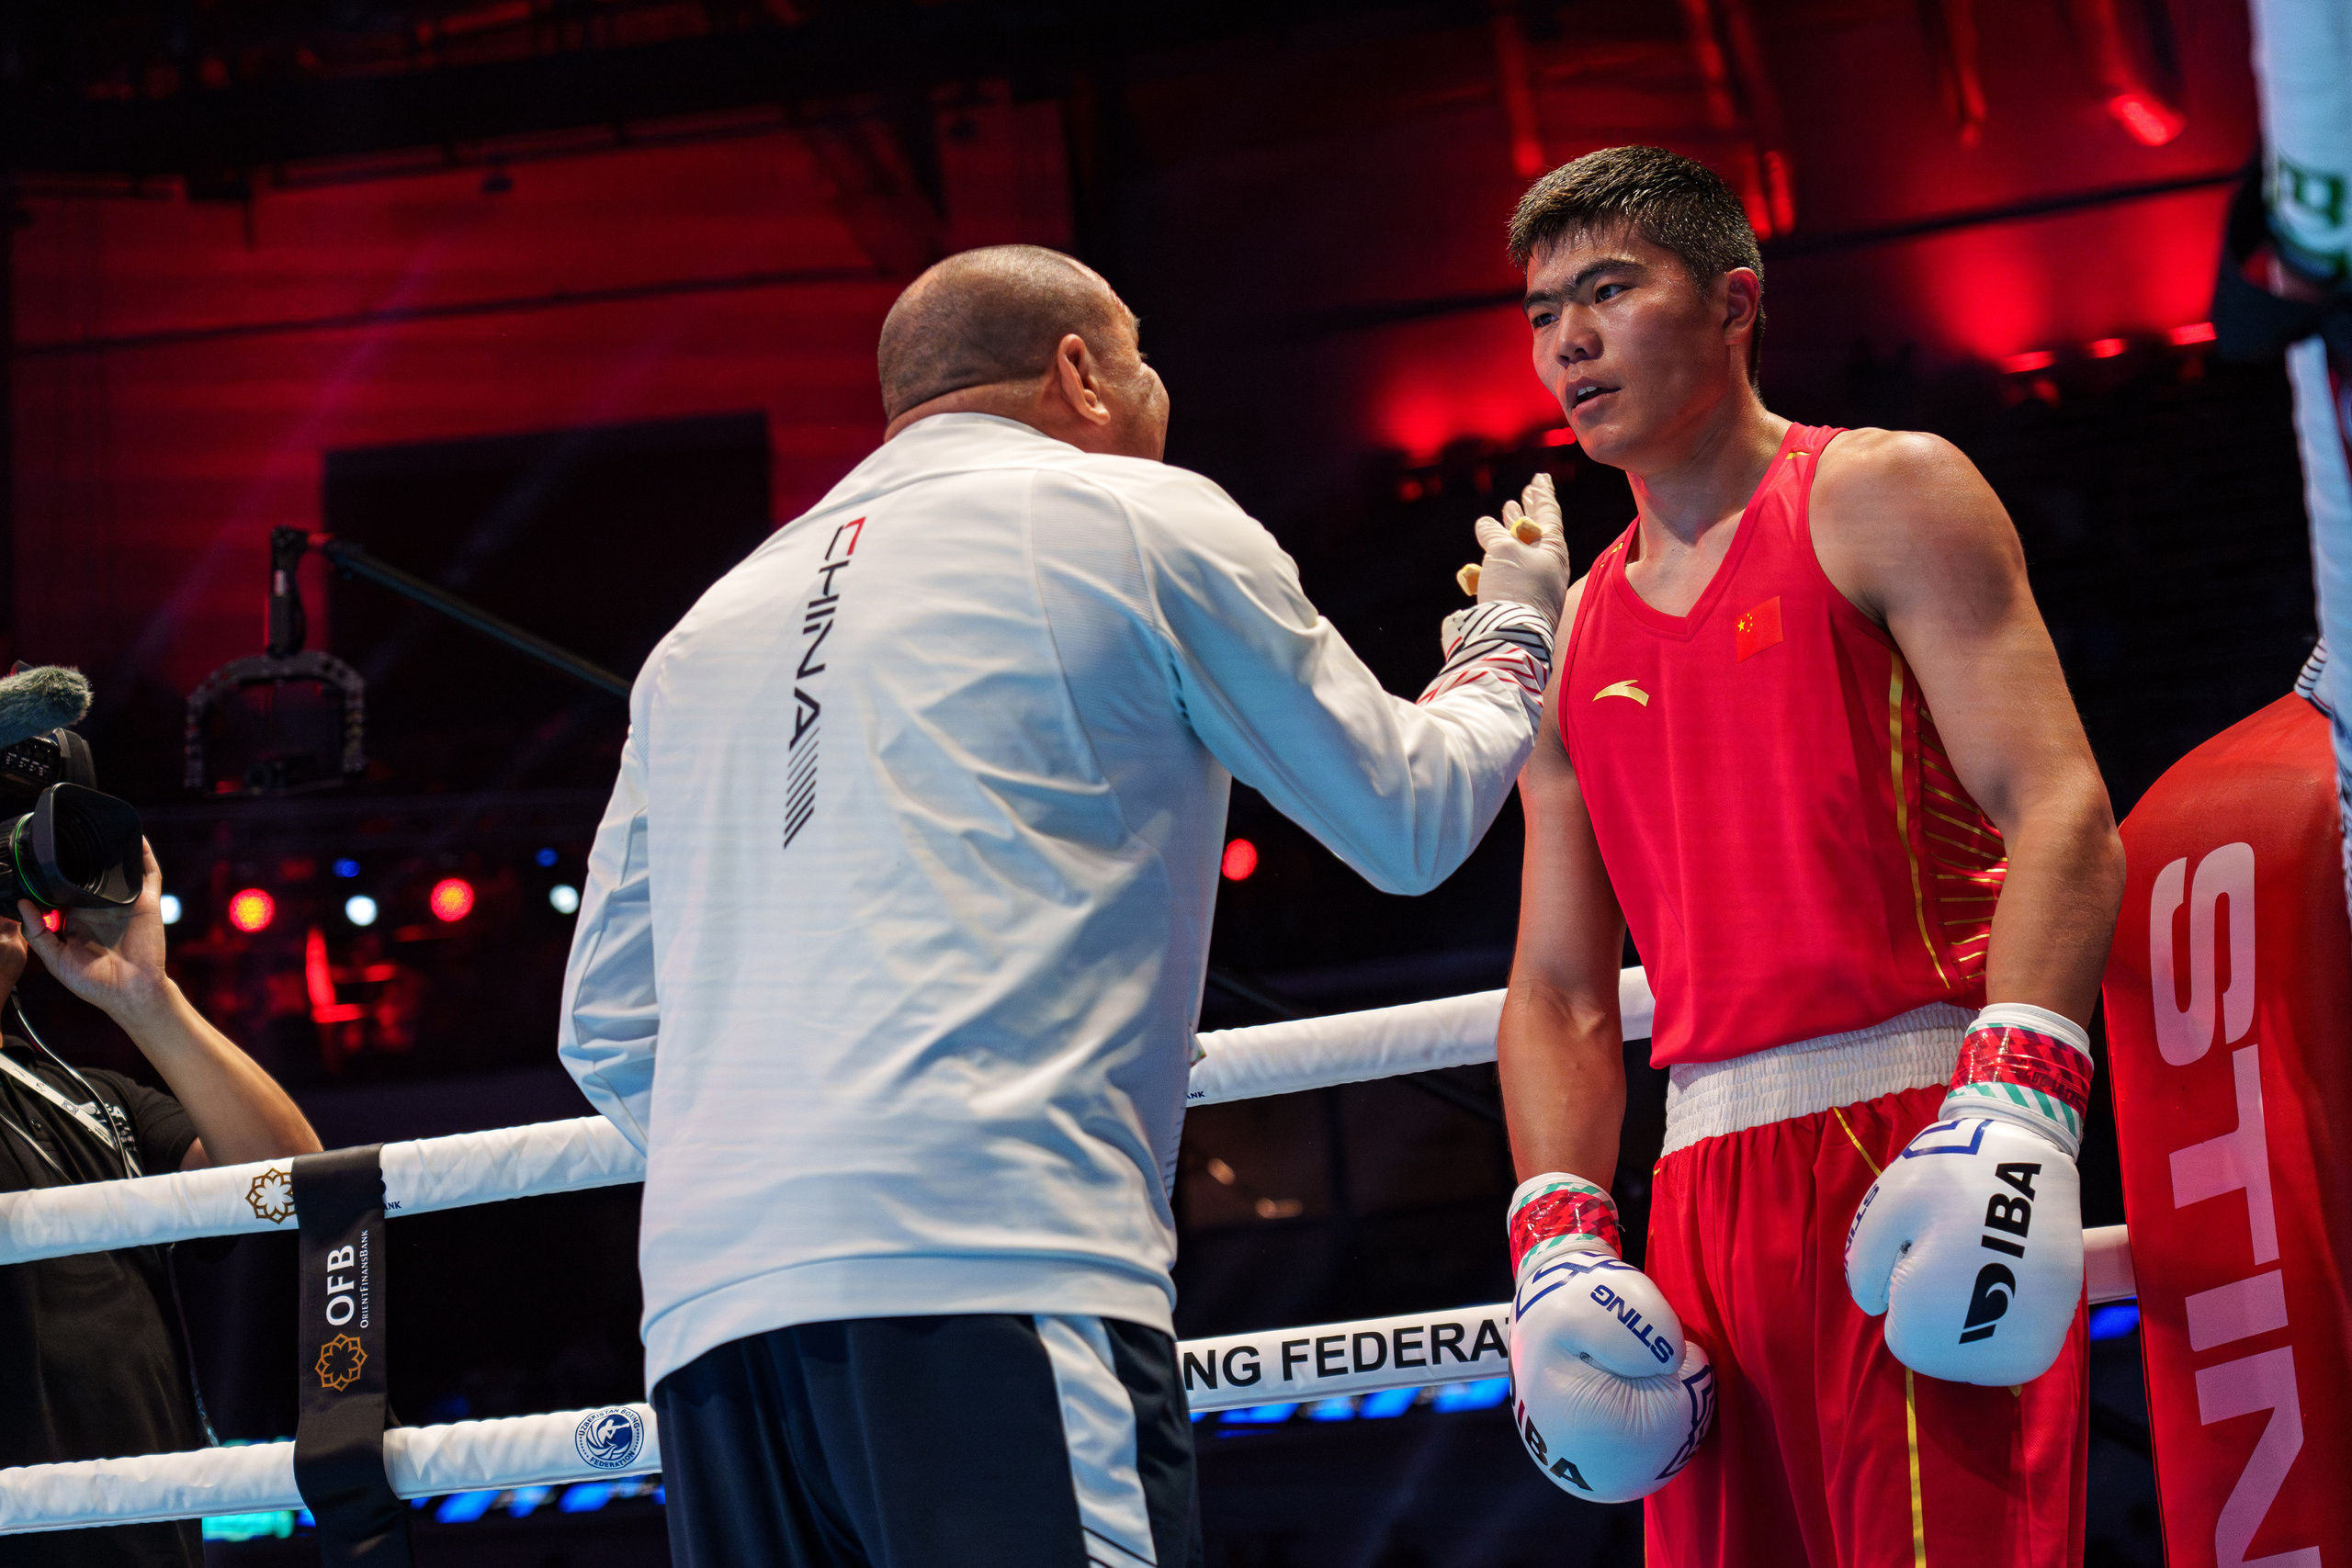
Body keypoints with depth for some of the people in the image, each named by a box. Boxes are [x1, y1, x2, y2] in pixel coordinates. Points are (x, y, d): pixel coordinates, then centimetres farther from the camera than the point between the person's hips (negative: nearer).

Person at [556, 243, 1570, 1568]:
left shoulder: (711, 626, 25)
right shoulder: (1140, 520, 10)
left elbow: (608, 1030, 25)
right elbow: (1410, 822, 18)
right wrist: (1511, 637, 36)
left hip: (706, 1306, 7)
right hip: (996, 1275, -6)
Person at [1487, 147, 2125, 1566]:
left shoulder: (1882, 496, 4)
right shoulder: (1576, 642, 22)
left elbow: (2059, 807, -9)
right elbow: (1559, 989, 19)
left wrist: (2014, 1102, -23)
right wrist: (1558, 1241, 4)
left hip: (1914, 1130, -6)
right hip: (1708, 1185, 6)